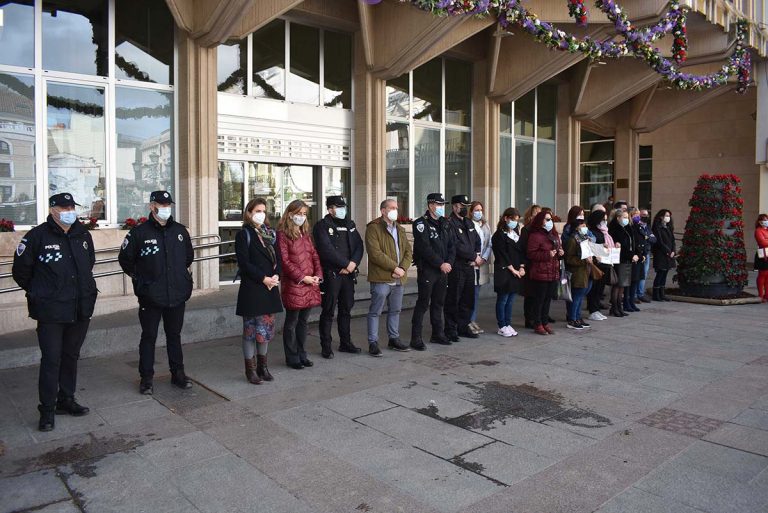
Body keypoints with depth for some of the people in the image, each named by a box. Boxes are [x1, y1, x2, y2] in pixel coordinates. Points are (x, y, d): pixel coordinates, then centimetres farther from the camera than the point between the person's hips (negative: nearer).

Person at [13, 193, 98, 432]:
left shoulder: (83, 235, 6)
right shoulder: (37, 236, -10)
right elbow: (20, 271, -1)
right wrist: (38, 293, 6)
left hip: (81, 310, 5)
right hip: (50, 312, -5)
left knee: (71, 356, 15)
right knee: (51, 359, -2)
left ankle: (66, 400, 29)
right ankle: (47, 410, 10)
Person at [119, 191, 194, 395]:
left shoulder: (180, 230, 6)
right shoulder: (139, 232, -6)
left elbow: (189, 256, 21)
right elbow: (125, 259, 4)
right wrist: (139, 278, 2)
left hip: (177, 294, 3)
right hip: (150, 296, -3)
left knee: (174, 335, 14)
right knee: (149, 337, 6)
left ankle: (178, 373, 24)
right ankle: (146, 378, 16)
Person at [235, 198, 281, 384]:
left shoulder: (270, 233, 13)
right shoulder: (244, 234, -5)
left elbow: (278, 258, 12)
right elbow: (244, 263, -12)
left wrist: (276, 275, -6)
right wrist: (263, 278, -15)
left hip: (270, 288, 6)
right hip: (251, 289, -6)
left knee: (267, 328, 11)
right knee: (251, 329, 1)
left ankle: (263, 365, 25)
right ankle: (250, 369, 12)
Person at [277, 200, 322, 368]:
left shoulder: (305, 233, 16)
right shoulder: (282, 234, -7)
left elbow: (314, 255, 14)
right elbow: (284, 261, -12)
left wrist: (318, 275, -1)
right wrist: (302, 277, -14)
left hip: (310, 284, 7)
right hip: (293, 284, -7)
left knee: (303, 321, 14)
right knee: (291, 322, 3)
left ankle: (302, 354, 24)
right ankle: (292, 358, 13)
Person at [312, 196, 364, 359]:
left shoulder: (350, 224, 15)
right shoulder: (322, 226, -6)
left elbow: (359, 245, 8)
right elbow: (327, 250, -16)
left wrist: (353, 263, -9)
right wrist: (346, 264, -14)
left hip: (348, 274, 6)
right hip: (331, 274, -6)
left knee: (346, 310, 14)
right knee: (328, 312, 0)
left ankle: (345, 343, 26)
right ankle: (326, 346, 9)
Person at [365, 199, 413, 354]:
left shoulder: (400, 229, 17)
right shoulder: (373, 228, -8)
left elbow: (408, 251, 12)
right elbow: (375, 254, -18)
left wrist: (403, 268, -6)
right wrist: (394, 267, -17)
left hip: (398, 278, 7)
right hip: (381, 278, -7)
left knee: (395, 310, 16)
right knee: (375, 311, 0)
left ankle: (394, 339, 29)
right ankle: (373, 343, 8)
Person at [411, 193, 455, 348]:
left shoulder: (444, 223, 14)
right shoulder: (421, 223, -9)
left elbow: (452, 245, 12)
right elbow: (424, 248, -18)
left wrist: (449, 263, -4)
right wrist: (441, 264, -16)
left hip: (443, 270, 7)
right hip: (427, 270, -7)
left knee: (438, 302, 15)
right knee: (423, 303, -5)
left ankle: (438, 334, 26)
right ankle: (416, 338, 0)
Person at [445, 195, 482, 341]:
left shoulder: (469, 223, 17)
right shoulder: (449, 223, -11)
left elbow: (477, 241, 17)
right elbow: (456, 246, -19)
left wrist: (476, 256, -2)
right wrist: (474, 256, -13)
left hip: (469, 266, 8)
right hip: (457, 267, -8)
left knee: (468, 300, 13)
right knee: (453, 300, -1)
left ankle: (463, 327, 24)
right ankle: (451, 330, 8)